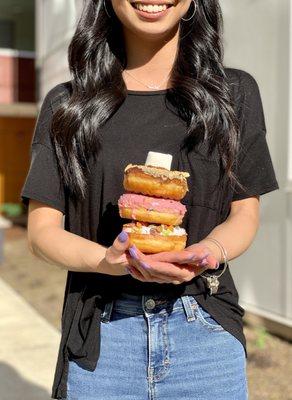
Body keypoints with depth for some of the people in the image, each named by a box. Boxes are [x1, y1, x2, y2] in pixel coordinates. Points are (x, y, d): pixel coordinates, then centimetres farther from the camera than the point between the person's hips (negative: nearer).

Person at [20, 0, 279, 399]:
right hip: (99, 336, 0)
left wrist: (206, 254, -18)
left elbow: (245, 215, 4)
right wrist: (109, 260, -20)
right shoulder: (66, 105, 1)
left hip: (207, 334, 1)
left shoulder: (234, 92, 2)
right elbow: (42, 230, 0)